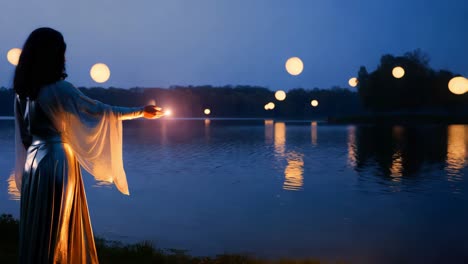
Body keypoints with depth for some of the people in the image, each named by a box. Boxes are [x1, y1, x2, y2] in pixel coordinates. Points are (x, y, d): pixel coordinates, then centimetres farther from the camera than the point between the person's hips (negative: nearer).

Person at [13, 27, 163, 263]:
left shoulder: (23, 91, 4)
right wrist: (142, 112, 0)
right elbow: (100, 110, -9)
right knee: (57, 228, 6)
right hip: (57, 161, -7)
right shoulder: (60, 89, -16)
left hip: (33, 161, 7)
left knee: (36, 225, 15)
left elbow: (25, 135, 12)